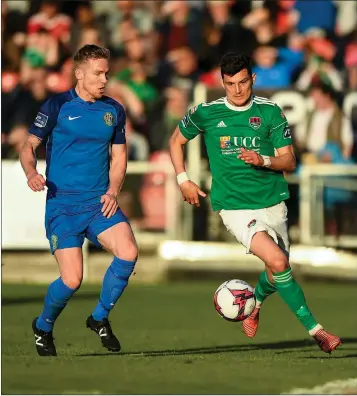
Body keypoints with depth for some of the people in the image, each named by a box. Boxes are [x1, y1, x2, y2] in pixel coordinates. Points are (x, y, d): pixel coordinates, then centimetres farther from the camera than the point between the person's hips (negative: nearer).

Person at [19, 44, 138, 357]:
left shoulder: (114, 111, 10)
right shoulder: (58, 106, -3)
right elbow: (29, 146, -1)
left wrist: (113, 191, 1)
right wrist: (31, 173, -22)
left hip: (100, 202, 4)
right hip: (62, 205, -4)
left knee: (128, 253, -22)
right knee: (72, 280, -14)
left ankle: (100, 318, 3)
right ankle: (43, 327, 19)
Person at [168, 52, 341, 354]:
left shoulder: (270, 112, 0)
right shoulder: (206, 113, -2)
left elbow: (289, 161, -1)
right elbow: (176, 141, 15)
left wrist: (264, 161, -20)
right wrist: (183, 180, 5)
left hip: (273, 203, 3)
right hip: (235, 207, -3)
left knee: (276, 276, 12)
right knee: (278, 261, -23)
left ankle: (254, 303, 49)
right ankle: (314, 329, -15)